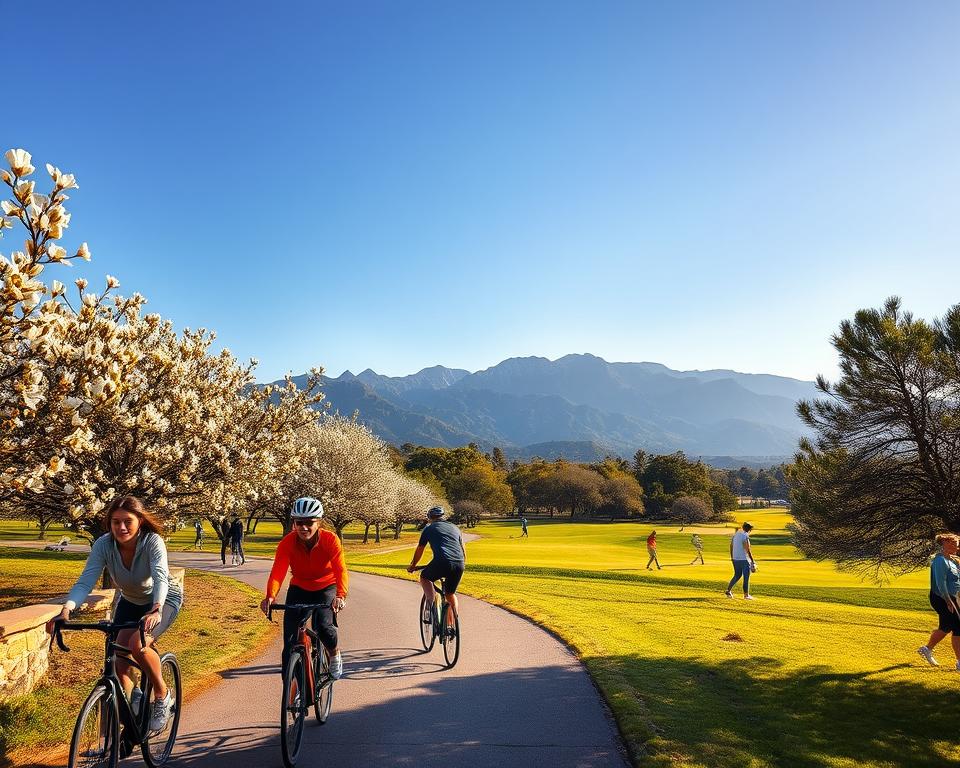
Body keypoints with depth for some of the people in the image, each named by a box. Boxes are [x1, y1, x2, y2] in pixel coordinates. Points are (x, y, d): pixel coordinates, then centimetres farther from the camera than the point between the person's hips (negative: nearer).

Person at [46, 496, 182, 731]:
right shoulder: (103, 545, -23)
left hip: (164, 599, -4)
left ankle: (162, 696, -4)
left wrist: (156, 610, -62)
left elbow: (161, 578, -44)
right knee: (118, 661, -10)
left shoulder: (153, 542, -31)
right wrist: (67, 609, -50)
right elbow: (85, 581, -31)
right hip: (129, 602, 4)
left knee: (138, 644, -28)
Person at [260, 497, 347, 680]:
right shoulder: (287, 543, -20)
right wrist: (270, 596, -48)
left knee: (323, 626, -25)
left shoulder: (330, 540, -24)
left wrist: (341, 595, -49)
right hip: (299, 589, 2)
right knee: (290, 641, -8)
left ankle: (335, 656, 7)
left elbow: (340, 570, -32)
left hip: (326, 588, -2)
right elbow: (277, 571, -29)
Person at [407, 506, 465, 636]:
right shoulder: (455, 528, 28)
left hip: (442, 562, -4)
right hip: (459, 564, 4)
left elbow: (419, 551, 26)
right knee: (451, 594, 24)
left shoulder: (429, 528, 18)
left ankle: (431, 604, 6)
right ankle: (451, 626, 19)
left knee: (424, 577, 25)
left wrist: (412, 566, 42)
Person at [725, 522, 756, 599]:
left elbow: (731, 546, 15)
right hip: (744, 559, -7)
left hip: (735, 559, 7)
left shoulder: (735, 534, 8)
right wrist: (753, 561, -14)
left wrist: (732, 557, 24)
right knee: (746, 577, 4)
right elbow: (748, 550, -19)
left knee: (737, 575, 19)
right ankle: (746, 595, 9)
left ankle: (728, 590, 13)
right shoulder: (745, 536, -16)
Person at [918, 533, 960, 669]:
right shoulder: (940, 561, -17)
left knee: (945, 627, 17)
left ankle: (927, 649, 33)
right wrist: (949, 601, -20)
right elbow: (941, 583, -21)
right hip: (941, 599, -10)